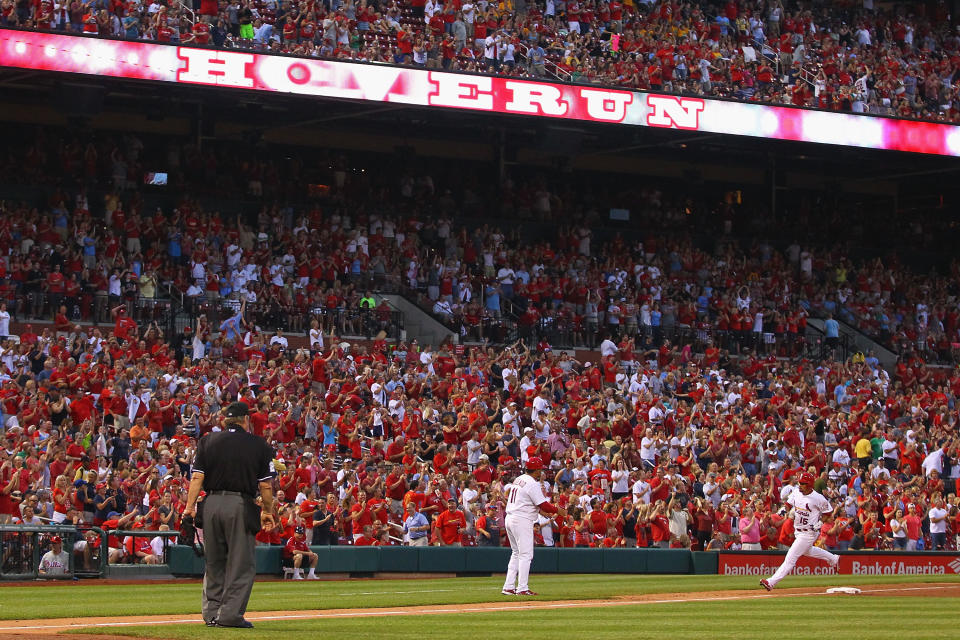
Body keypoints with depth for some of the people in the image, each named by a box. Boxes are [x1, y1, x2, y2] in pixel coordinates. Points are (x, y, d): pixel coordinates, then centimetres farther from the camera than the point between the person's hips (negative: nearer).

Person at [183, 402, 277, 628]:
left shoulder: (208, 441, 9)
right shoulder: (259, 445, 4)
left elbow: (197, 477, 1)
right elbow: (266, 484, 2)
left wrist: (190, 506, 0)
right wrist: (268, 511, 11)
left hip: (212, 505, 3)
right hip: (241, 506, -3)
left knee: (214, 562, 12)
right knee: (241, 563, 1)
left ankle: (212, 613, 13)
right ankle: (231, 614, -4)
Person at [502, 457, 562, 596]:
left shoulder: (518, 480, 13)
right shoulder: (533, 484, -14)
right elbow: (544, 506, -17)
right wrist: (558, 510, 0)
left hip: (509, 519, 9)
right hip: (522, 521, -9)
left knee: (516, 553, 15)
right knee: (526, 554, -6)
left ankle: (509, 587, 11)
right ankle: (522, 588, -9)